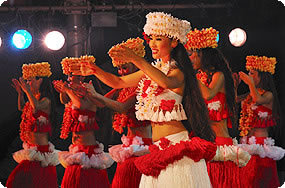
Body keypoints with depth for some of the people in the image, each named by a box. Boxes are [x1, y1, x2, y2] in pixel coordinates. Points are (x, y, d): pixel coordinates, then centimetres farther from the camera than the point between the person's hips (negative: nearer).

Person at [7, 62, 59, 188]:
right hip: (32, 149, 9)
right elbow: (22, 108, 33)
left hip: (40, 149, -9)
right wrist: (20, 92, 21)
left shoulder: (46, 101, -12)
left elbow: (36, 108, -35)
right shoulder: (35, 98, 15)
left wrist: (27, 90, -27)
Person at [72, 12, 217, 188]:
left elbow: (166, 82, -33)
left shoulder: (178, 72, -9)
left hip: (176, 140, -8)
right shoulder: (153, 70, 16)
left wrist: (136, 59, -42)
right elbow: (118, 82, 18)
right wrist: (95, 70, 0)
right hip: (158, 147, 8)